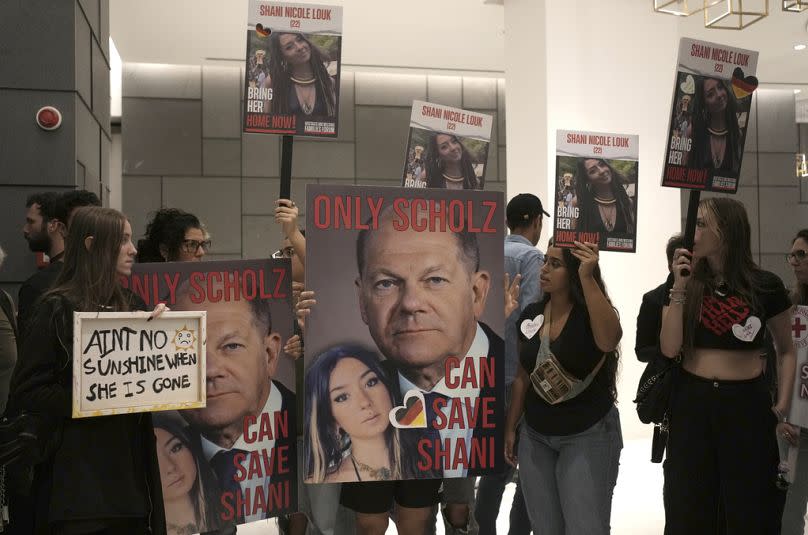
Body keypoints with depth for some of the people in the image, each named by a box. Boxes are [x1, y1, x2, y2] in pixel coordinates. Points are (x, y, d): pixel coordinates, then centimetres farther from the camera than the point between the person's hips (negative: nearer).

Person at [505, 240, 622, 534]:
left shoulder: (590, 312, -12)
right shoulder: (531, 314, 3)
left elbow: (609, 340, -37)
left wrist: (588, 278, -38)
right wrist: (510, 428, 12)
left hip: (588, 435, -5)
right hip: (535, 436, 5)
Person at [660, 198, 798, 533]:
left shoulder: (766, 286, -3)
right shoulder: (683, 281, 1)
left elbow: (786, 351, 9)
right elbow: (669, 349, -7)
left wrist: (781, 408, 1)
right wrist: (679, 288, -13)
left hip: (748, 404, -2)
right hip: (691, 403, 2)